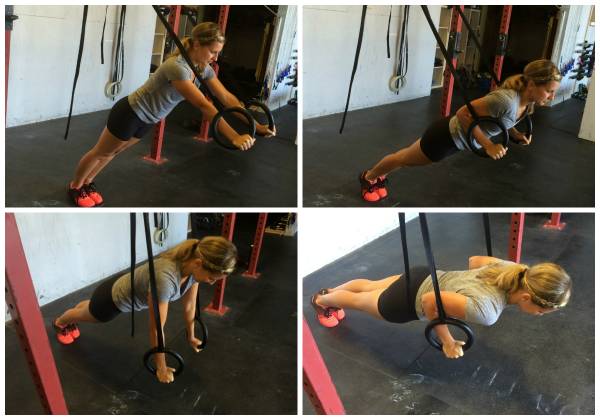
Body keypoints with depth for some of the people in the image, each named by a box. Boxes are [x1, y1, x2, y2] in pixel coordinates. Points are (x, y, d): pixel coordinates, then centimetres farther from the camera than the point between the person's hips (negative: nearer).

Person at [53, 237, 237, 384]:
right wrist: (162, 369, -23)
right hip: (114, 299, -6)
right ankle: (60, 323, 63)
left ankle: (70, 321, 70)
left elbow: (189, 305, -7)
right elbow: (156, 330, -36)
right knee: (85, 315, 31)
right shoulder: (165, 278, -48)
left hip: (126, 291, 6)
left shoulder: (193, 266, -26)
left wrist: (191, 337, 7)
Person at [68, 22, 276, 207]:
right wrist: (234, 137, -51)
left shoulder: (204, 68, -11)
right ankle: (75, 186, 38)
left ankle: (87, 182, 47)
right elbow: (204, 106, -45)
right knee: (100, 153, 16)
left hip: (147, 120, 8)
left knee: (113, 153, 26)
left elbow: (226, 97, -11)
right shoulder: (176, 67, -37)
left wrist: (255, 125, -18)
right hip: (129, 113, -8)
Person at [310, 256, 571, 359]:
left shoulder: (513, 269, -19)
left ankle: (330, 291, 63)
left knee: (370, 286, 34)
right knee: (357, 301, 26)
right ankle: (321, 300, 56)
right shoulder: (485, 309, -41)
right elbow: (429, 302, -33)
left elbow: (474, 260, 1)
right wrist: (447, 342, -20)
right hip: (408, 302, -6)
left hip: (425, 277, 6)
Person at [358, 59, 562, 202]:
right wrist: (488, 145, -33)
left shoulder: (528, 100, -9)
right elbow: (463, 113, -33)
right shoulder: (507, 101, -37)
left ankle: (379, 175, 54)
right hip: (448, 136, -8)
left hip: (458, 134, 8)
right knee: (405, 159, 18)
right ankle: (368, 177, 44)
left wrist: (516, 134, -4)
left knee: (409, 157, 30)